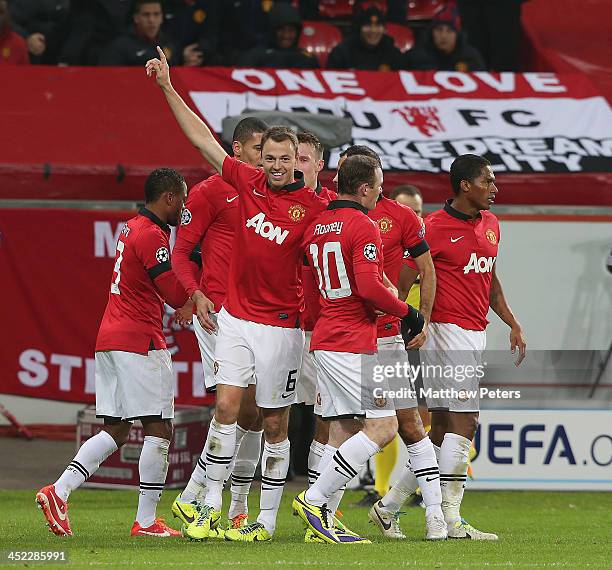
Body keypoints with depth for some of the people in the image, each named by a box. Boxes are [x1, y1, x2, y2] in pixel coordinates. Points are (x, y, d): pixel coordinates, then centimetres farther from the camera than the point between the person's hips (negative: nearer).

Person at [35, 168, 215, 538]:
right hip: (140, 342, -9)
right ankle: (147, 522, -2)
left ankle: (59, 492, -2)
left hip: (110, 339, 9)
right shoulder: (152, 236, -13)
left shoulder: (132, 229, 17)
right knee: (159, 429, -3)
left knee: (116, 431, 10)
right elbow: (176, 296, -14)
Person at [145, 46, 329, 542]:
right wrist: (168, 88, 5)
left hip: (282, 325, -3)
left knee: (275, 425, 4)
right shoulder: (248, 182, 1)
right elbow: (203, 138, 5)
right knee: (226, 407, -5)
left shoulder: (313, 205, -8)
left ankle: (267, 520, 11)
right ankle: (212, 506, 2)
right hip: (236, 317, 3)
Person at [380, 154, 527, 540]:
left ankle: (390, 504, 19)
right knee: (463, 423, -11)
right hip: (448, 331, -9)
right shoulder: (436, 228, -12)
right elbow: (402, 282, -11)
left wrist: (513, 324, 21)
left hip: (476, 334, 9)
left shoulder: (490, 224, 15)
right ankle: (451, 520, -8)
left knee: (442, 428, 10)